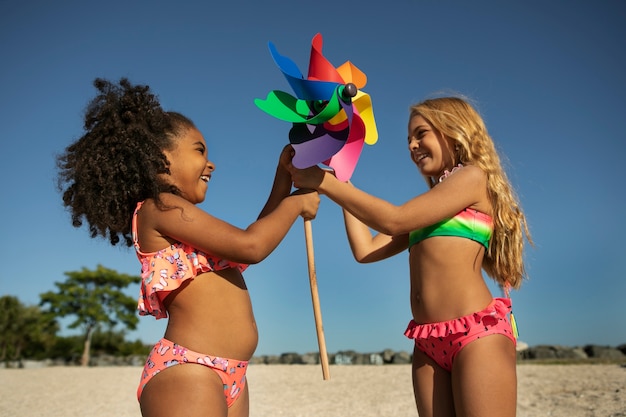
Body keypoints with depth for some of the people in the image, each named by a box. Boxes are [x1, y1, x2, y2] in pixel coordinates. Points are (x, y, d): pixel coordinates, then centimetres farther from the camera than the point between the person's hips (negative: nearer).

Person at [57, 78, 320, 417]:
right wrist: (296, 204, 1)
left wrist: (283, 179, 22)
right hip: (186, 372, -9)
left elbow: (255, 236, 24)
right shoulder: (158, 207, -7)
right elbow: (251, 246, -15)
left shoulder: (181, 219, 20)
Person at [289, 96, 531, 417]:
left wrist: (325, 181, -7)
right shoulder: (429, 206, 21)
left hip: (478, 334, -7)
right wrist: (342, 182, 16)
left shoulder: (474, 177, 0)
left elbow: (395, 220, -11)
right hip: (428, 343, 7)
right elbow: (365, 251, 13)